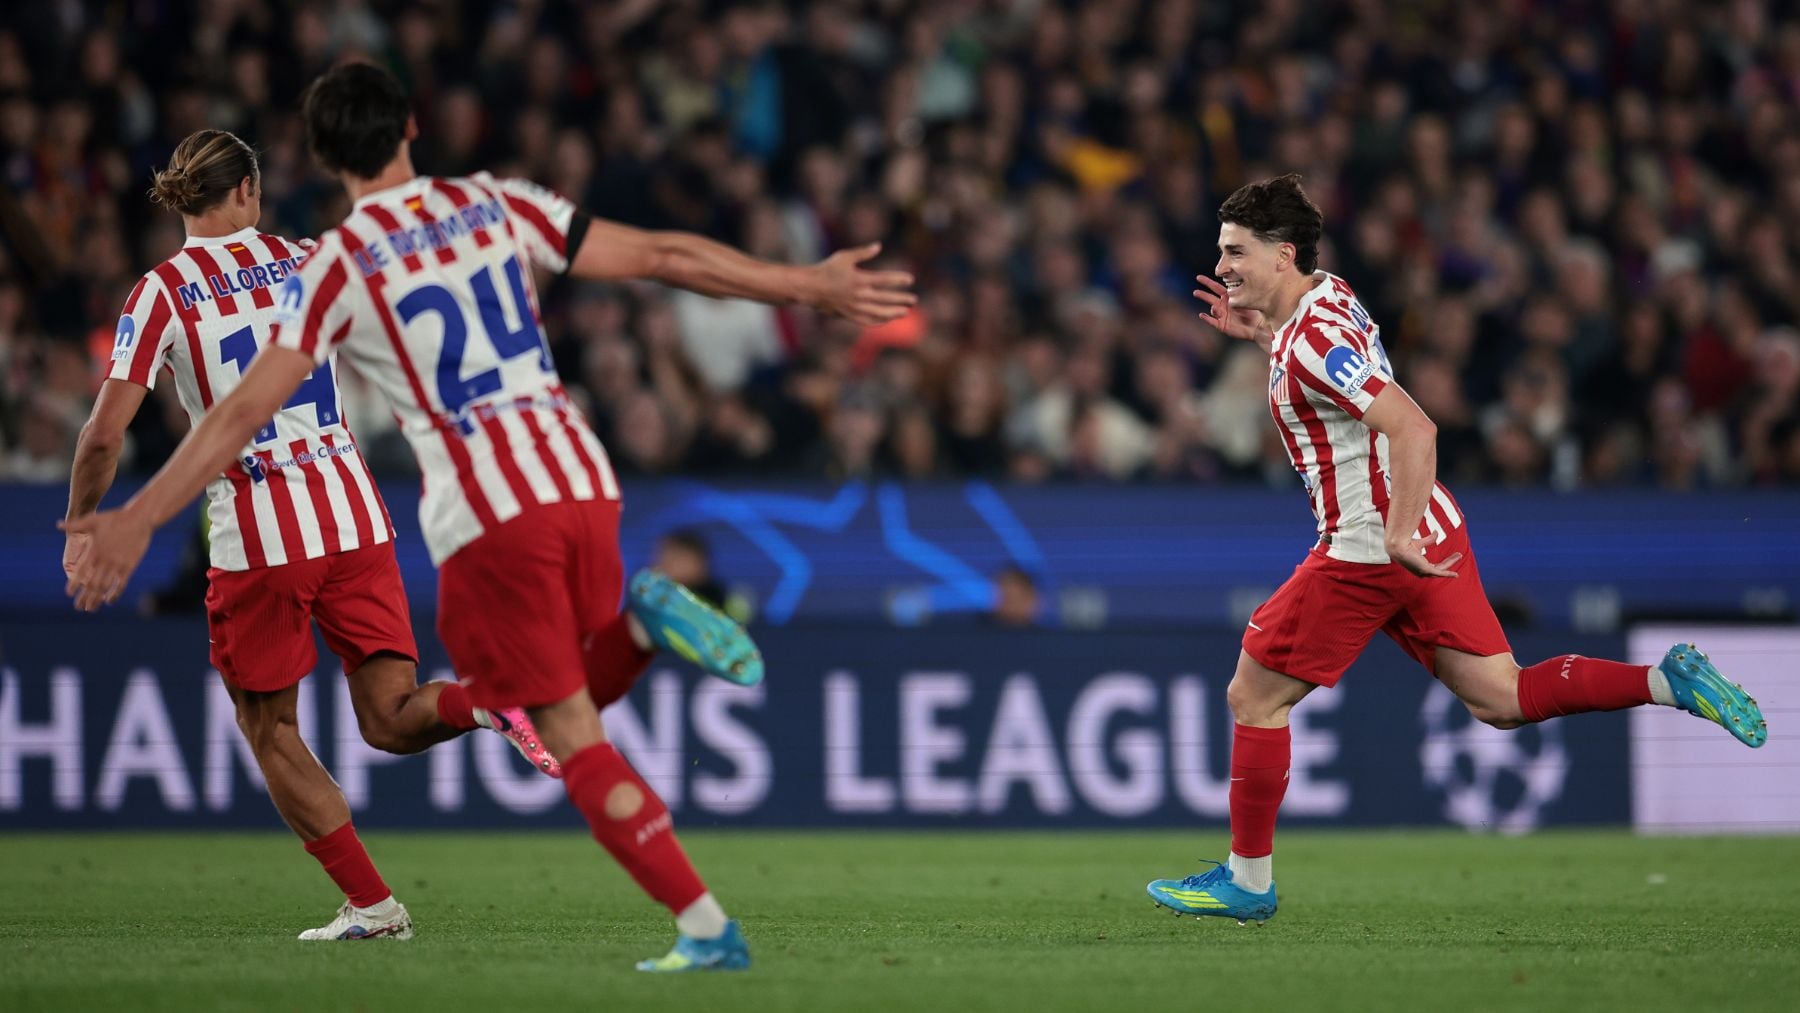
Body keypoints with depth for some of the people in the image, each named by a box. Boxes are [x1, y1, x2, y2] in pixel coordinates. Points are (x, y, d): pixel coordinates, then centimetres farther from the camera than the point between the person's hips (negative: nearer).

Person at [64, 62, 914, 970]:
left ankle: (705, 927, -7)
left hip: (487, 519, -5)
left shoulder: (336, 267, -2)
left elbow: (245, 412, -6)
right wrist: (810, 285, 16)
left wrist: (137, 520, -2)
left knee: (573, 736, -1)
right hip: (583, 483, 5)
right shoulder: (494, 205, 8)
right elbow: (661, 258, 8)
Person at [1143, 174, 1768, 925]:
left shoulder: (1314, 342, -20)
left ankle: (1247, 881, 9)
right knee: (1500, 700, 9)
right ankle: (1667, 681, -2)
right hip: (1430, 532, 10)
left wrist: (1398, 533, -31)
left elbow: (1413, 428, -29)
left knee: (1254, 697, 2)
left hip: (1368, 548, -10)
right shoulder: (1328, 296, 9)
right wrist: (1260, 333, 19)